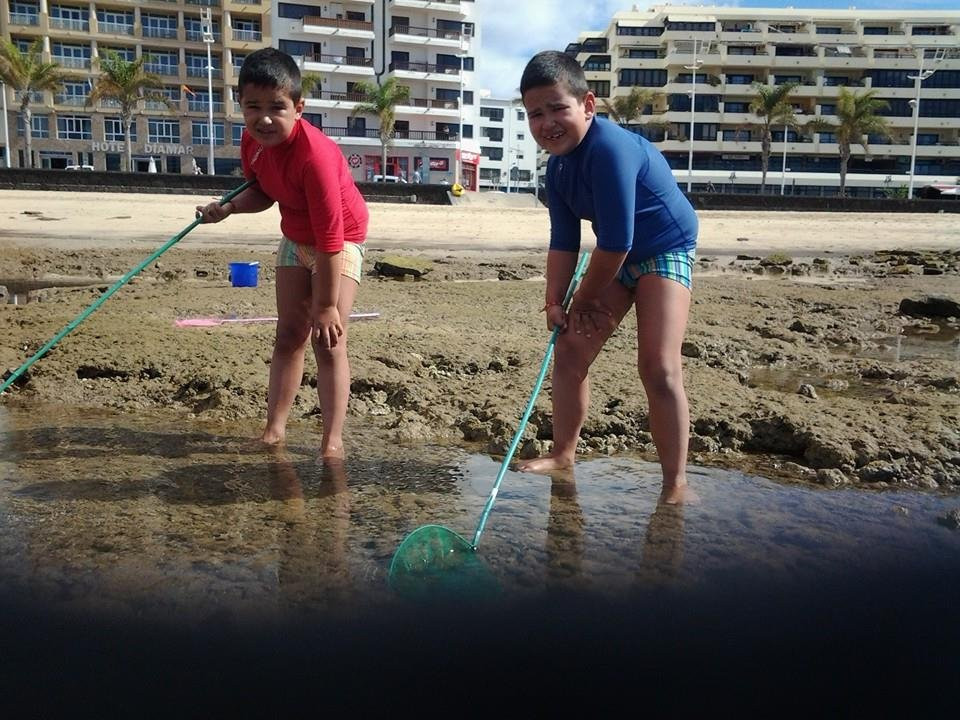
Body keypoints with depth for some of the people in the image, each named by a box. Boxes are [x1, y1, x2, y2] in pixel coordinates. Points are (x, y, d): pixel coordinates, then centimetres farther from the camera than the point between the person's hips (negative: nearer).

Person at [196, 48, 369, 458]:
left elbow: (330, 237, -33)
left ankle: (333, 440, -5)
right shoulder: (253, 141, -12)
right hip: (295, 237, 8)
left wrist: (326, 305, -29)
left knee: (329, 341, -12)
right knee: (289, 334, 9)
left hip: (341, 240, -7)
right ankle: (275, 428, 16)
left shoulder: (314, 154, -35)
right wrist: (229, 207, -15)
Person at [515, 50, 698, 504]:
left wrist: (584, 300, -15)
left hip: (664, 250, -8)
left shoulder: (610, 149, -29)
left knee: (659, 367, -19)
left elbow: (616, 242, -28)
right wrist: (555, 303, -7)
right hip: (616, 260, 9)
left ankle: (676, 483, -7)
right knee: (570, 351, 7)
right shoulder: (558, 165, -2)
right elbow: (563, 242, 2)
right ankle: (563, 454, 23)